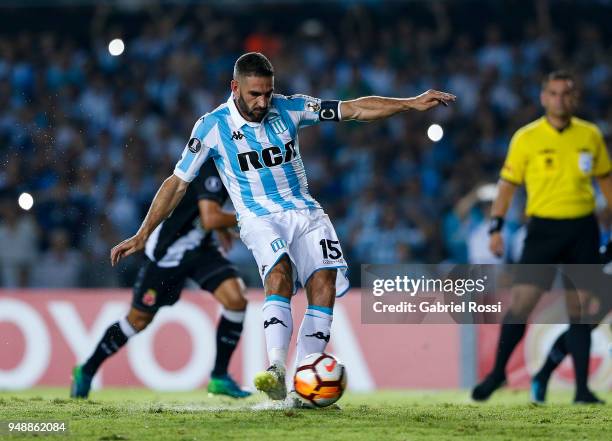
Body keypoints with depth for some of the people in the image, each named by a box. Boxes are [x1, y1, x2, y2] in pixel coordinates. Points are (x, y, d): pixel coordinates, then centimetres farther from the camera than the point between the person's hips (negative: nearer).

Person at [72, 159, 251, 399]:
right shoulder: (209, 166, -27)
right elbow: (210, 220, -36)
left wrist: (221, 226, 12)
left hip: (200, 246, 7)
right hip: (167, 251, -7)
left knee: (236, 300, -14)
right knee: (140, 319, 4)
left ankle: (219, 378, -2)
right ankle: (86, 371, 25)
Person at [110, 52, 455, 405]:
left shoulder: (289, 109, 3)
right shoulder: (213, 126, -5)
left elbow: (355, 109, 5)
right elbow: (177, 183, 1)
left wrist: (412, 103, -2)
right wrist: (142, 236, -2)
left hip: (305, 212, 4)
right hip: (259, 218, -3)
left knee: (324, 279, -20)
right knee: (280, 272, -33)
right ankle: (276, 372, -44)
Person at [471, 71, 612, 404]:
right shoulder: (526, 138, -1)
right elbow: (507, 183, 3)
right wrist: (496, 227, -5)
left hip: (583, 229, 2)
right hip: (543, 229, -2)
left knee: (580, 311, 3)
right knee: (521, 303, -8)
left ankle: (582, 388, 7)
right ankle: (498, 372, 9)